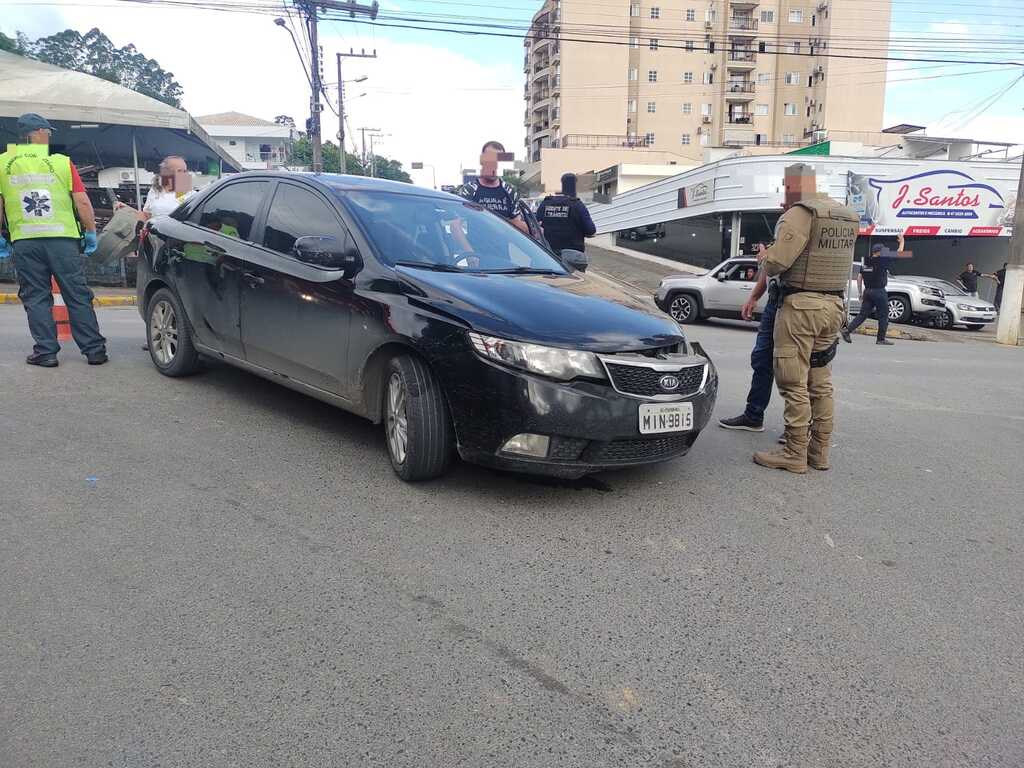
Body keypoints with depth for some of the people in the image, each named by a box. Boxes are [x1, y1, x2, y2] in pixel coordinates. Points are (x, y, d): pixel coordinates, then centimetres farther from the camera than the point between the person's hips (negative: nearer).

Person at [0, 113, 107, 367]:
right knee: (78, 296, 5)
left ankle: (45, 351, 6)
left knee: (36, 298, 8)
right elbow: (82, 202, -4)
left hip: (24, 241, 1)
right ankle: (94, 350, 6)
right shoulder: (62, 162, 0)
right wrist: (91, 232, 6)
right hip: (63, 238, -1)